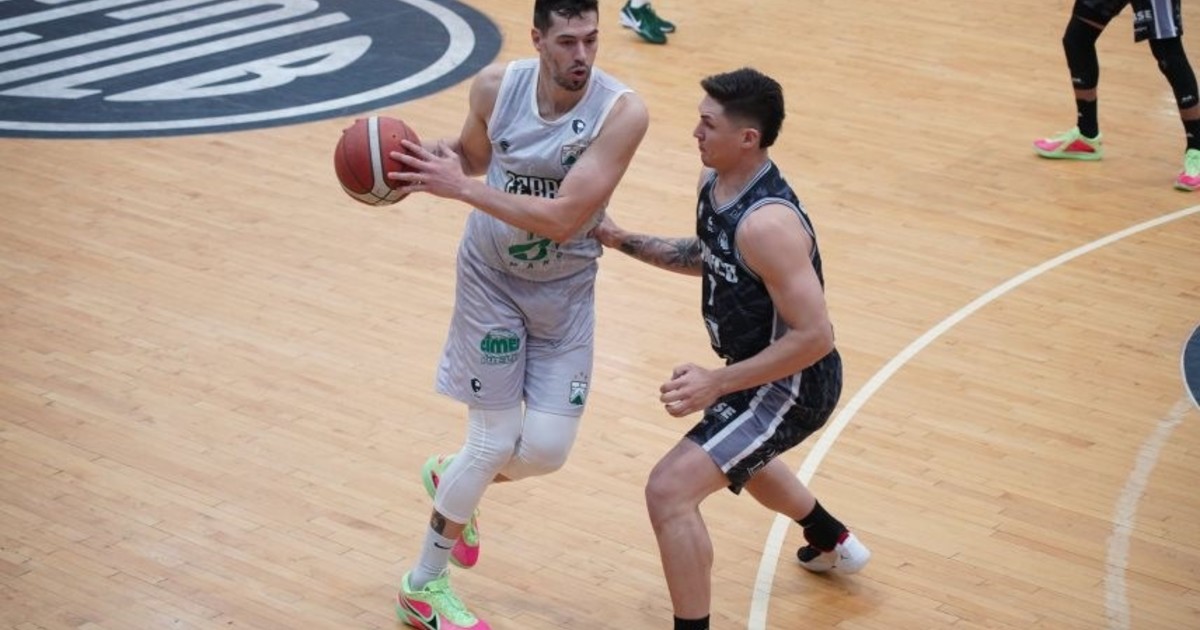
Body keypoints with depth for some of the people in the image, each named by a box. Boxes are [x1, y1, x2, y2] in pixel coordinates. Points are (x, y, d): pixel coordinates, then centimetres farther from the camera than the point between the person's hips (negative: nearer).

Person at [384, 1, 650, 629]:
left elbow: (564, 218, -30)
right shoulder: (496, 85, -15)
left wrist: (460, 188, -32)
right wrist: (427, 159, -15)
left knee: (547, 449, -2)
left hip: (566, 290, 1)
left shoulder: (621, 111, -24)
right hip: (492, 279, 0)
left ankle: (451, 478, 34)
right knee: (494, 443, 0)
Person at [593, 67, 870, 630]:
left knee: (669, 490, -17)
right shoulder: (715, 181, -5)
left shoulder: (766, 223, -33)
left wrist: (717, 383, -30)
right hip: (759, 369, 10)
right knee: (734, 455, 37)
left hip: (793, 384, -10)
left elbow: (814, 336, -31)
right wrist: (622, 240, 5)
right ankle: (833, 544, 60)